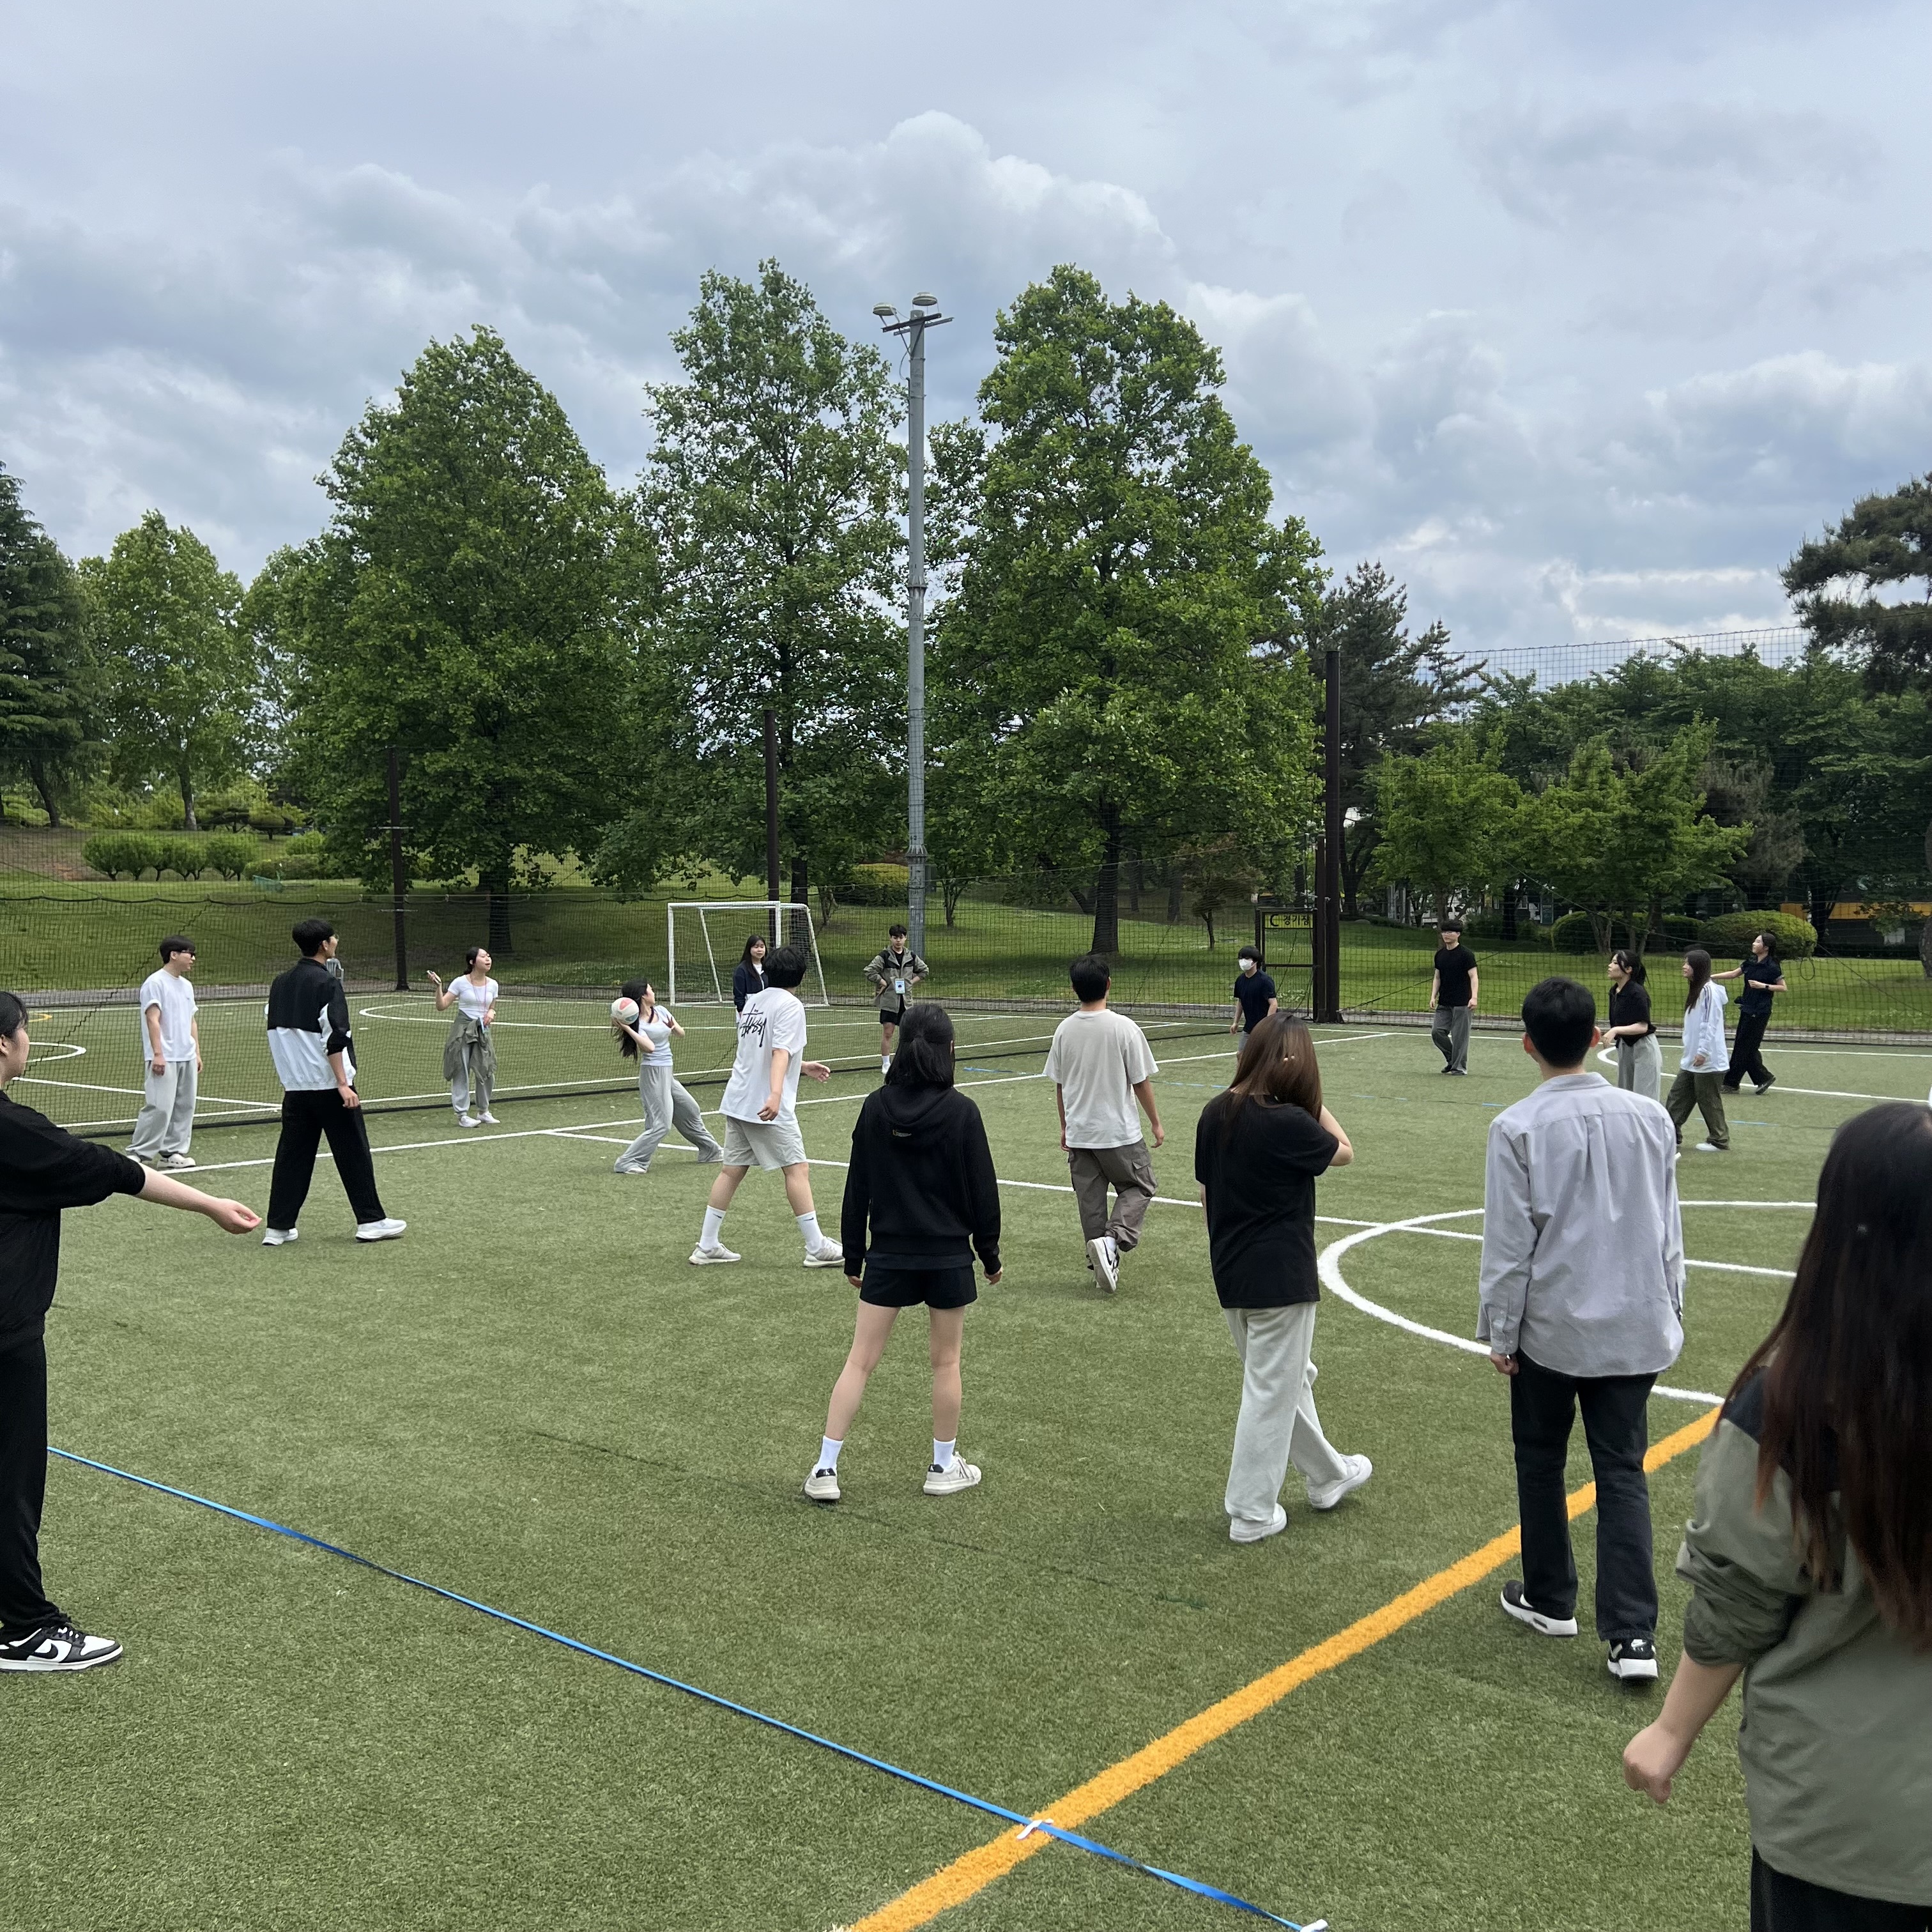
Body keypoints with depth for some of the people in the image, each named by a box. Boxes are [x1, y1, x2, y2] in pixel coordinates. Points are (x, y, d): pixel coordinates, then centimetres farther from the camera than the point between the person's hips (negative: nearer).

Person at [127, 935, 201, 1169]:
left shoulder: (186, 985, 17)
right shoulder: (155, 983, -8)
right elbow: (153, 1020, -14)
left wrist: (197, 1053, 18)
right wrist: (158, 1054, -19)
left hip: (187, 1059, 8)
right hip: (165, 1060, -8)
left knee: (185, 1106, 6)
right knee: (159, 1107, -10)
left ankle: (172, 1151, 13)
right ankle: (139, 1153, -1)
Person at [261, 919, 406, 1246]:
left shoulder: (280, 985, 10)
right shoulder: (327, 983, -13)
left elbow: (276, 1036, 15)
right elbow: (334, 1039, -19)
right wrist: (343, 1083, -17)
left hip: (295, 1086, 7)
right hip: (328, 1085, -7)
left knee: (292, 1154, 10)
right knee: (353, 1152, 2)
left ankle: (278, 1228, 8)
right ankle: (370, 1221, 7)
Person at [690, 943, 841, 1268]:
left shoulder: (753, 1001, 14)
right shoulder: (790, 1006, -10)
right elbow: (780, 1053, -25)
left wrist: (803, 1066, 37)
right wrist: (776, 1094, -37)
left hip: (737, 1103, 8)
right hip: (768, 1107, -8)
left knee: (732, 1170, 11)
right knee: (798, 1169, -1)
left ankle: (707, 1246, 14)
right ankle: (817, 1248, 2)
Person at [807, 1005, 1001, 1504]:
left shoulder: (875, 1107, -4)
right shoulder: (960, 1112, -12)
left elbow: (857, 1188, 2)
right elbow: (982, 1189, -6)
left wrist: (853, 1257, 11)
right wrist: (990, 1253, 8)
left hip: (888, 1256, 2)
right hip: (947, 1256, -2)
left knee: (860, 1360, 7)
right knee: (945, 1363, 13)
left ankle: (825, 1468, 8)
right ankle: (944, 1467, 25)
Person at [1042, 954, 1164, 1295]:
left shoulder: (1064, 1030, -2)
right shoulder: (1123, 1028, -14)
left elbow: (1058, 1085, 7)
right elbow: (1141, 1083, -9)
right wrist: (1156, 1123, 5)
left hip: (1078, 1135, 4)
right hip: (1119, 1133, -4)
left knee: (1090, 1200, 13)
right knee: (1139, 1187, 12)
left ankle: (1104, 1263, 17)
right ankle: (1112, 1240, -10)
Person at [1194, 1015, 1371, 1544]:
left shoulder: (1215, 1114, 1)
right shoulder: (1287, 1122, -21)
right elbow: (1344, 1152, -3)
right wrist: (1309, 1096, -3)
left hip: (1231, 1275, 8)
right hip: (1280, 1279, -7)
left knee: (1290, 1378, 23)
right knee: (1271, 1393, 5)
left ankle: (1325, 1475, 41)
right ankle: (1251, 1514, 15)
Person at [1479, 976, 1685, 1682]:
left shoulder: (1517, 1129, -14)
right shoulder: (1649, 1117, -2)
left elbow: (1509, 1245, -11)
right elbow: (1669, 1229, 6)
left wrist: (1499, 1333, 0)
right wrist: (1670, 1311, 17)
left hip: (1551, 1326, -3)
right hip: (1636, 1325, 3)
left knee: (1541, 1460, 17)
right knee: (1623, 1472, 9)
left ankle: (1549, 1599, 30)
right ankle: (1633, 1634, 3)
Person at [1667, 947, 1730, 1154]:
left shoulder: (1709, 991, -17)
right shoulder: (1696, 990, 13)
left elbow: (1711, 1024, -21)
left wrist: (1703, 1052, -20)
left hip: (1707, 1060, -10)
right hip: (1692, 1060, 10)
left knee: (1709, 1100, 1)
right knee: (1678, 1094, 10)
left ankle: (1719, 1140, 14)